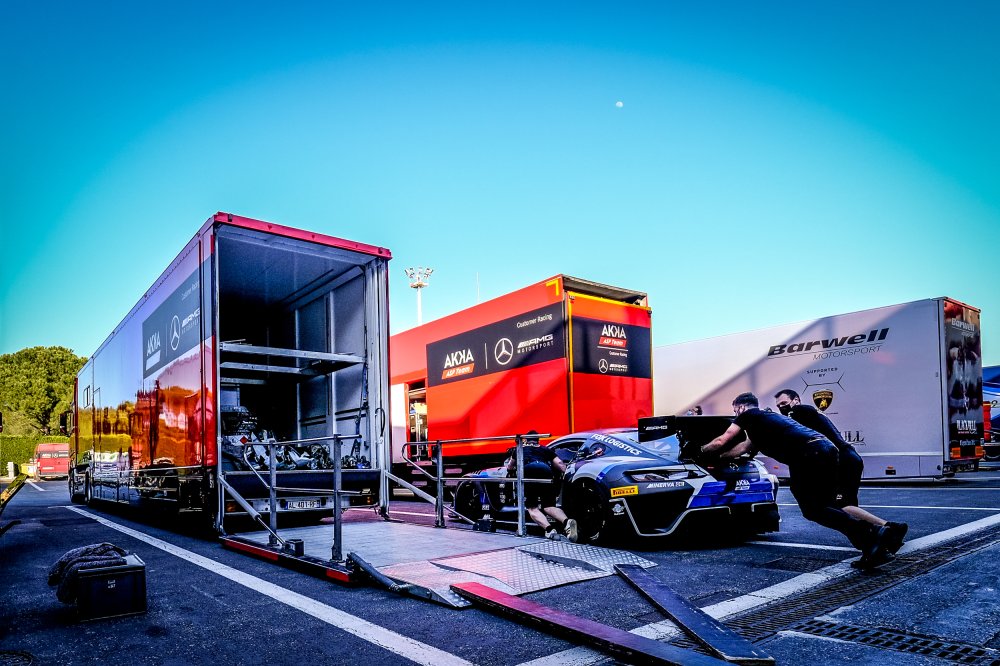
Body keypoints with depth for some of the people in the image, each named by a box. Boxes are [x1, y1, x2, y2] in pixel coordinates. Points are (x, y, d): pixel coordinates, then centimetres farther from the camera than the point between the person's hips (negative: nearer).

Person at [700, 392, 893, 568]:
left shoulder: (749, 414, 16)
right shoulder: (768, 417, 39)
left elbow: (721, 441, 18)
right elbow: (743, 447, 49)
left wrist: (702, 450, 37)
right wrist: (718, 457, 59)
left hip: (808, 454, -9)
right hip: (827, 447, 9)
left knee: (813, 510, -4)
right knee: (825, 506, 14)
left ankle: (870, 533, -22)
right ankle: (871, 546, -1)